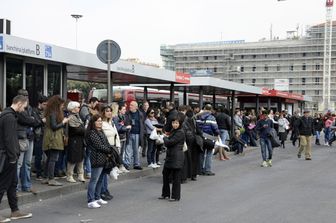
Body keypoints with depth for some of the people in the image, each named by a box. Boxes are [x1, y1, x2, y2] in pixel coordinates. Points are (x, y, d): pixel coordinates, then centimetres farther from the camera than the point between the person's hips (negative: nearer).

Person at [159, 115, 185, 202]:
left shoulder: (180, 133, -14)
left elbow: (170, 142, -18)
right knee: (165, 174, 14)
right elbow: (167, 144, 17)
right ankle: (166, 194, 27)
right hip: (170, 156, 10)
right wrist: (166, 139, -3)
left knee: (176, 177, -2)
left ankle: (175, 196, 7)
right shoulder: (173, 131, 16)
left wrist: (165, 138, 0)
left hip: (176, 158, -10)